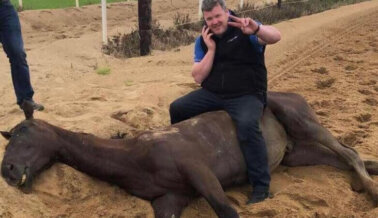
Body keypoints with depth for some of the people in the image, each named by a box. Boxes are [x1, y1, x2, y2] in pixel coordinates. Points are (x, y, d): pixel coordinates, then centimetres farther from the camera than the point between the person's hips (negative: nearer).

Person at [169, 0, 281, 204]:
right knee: (176, 108, -1)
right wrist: (211, 49, -13)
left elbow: (276, 36, -25)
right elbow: (198, 77, -2)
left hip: (246, 96, -5)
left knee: (247, 125, -35)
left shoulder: (244, 31, -8)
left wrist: (256, 29, -47)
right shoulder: (202, 41, 5)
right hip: (212, 94, 6)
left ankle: (261, 185, -23)